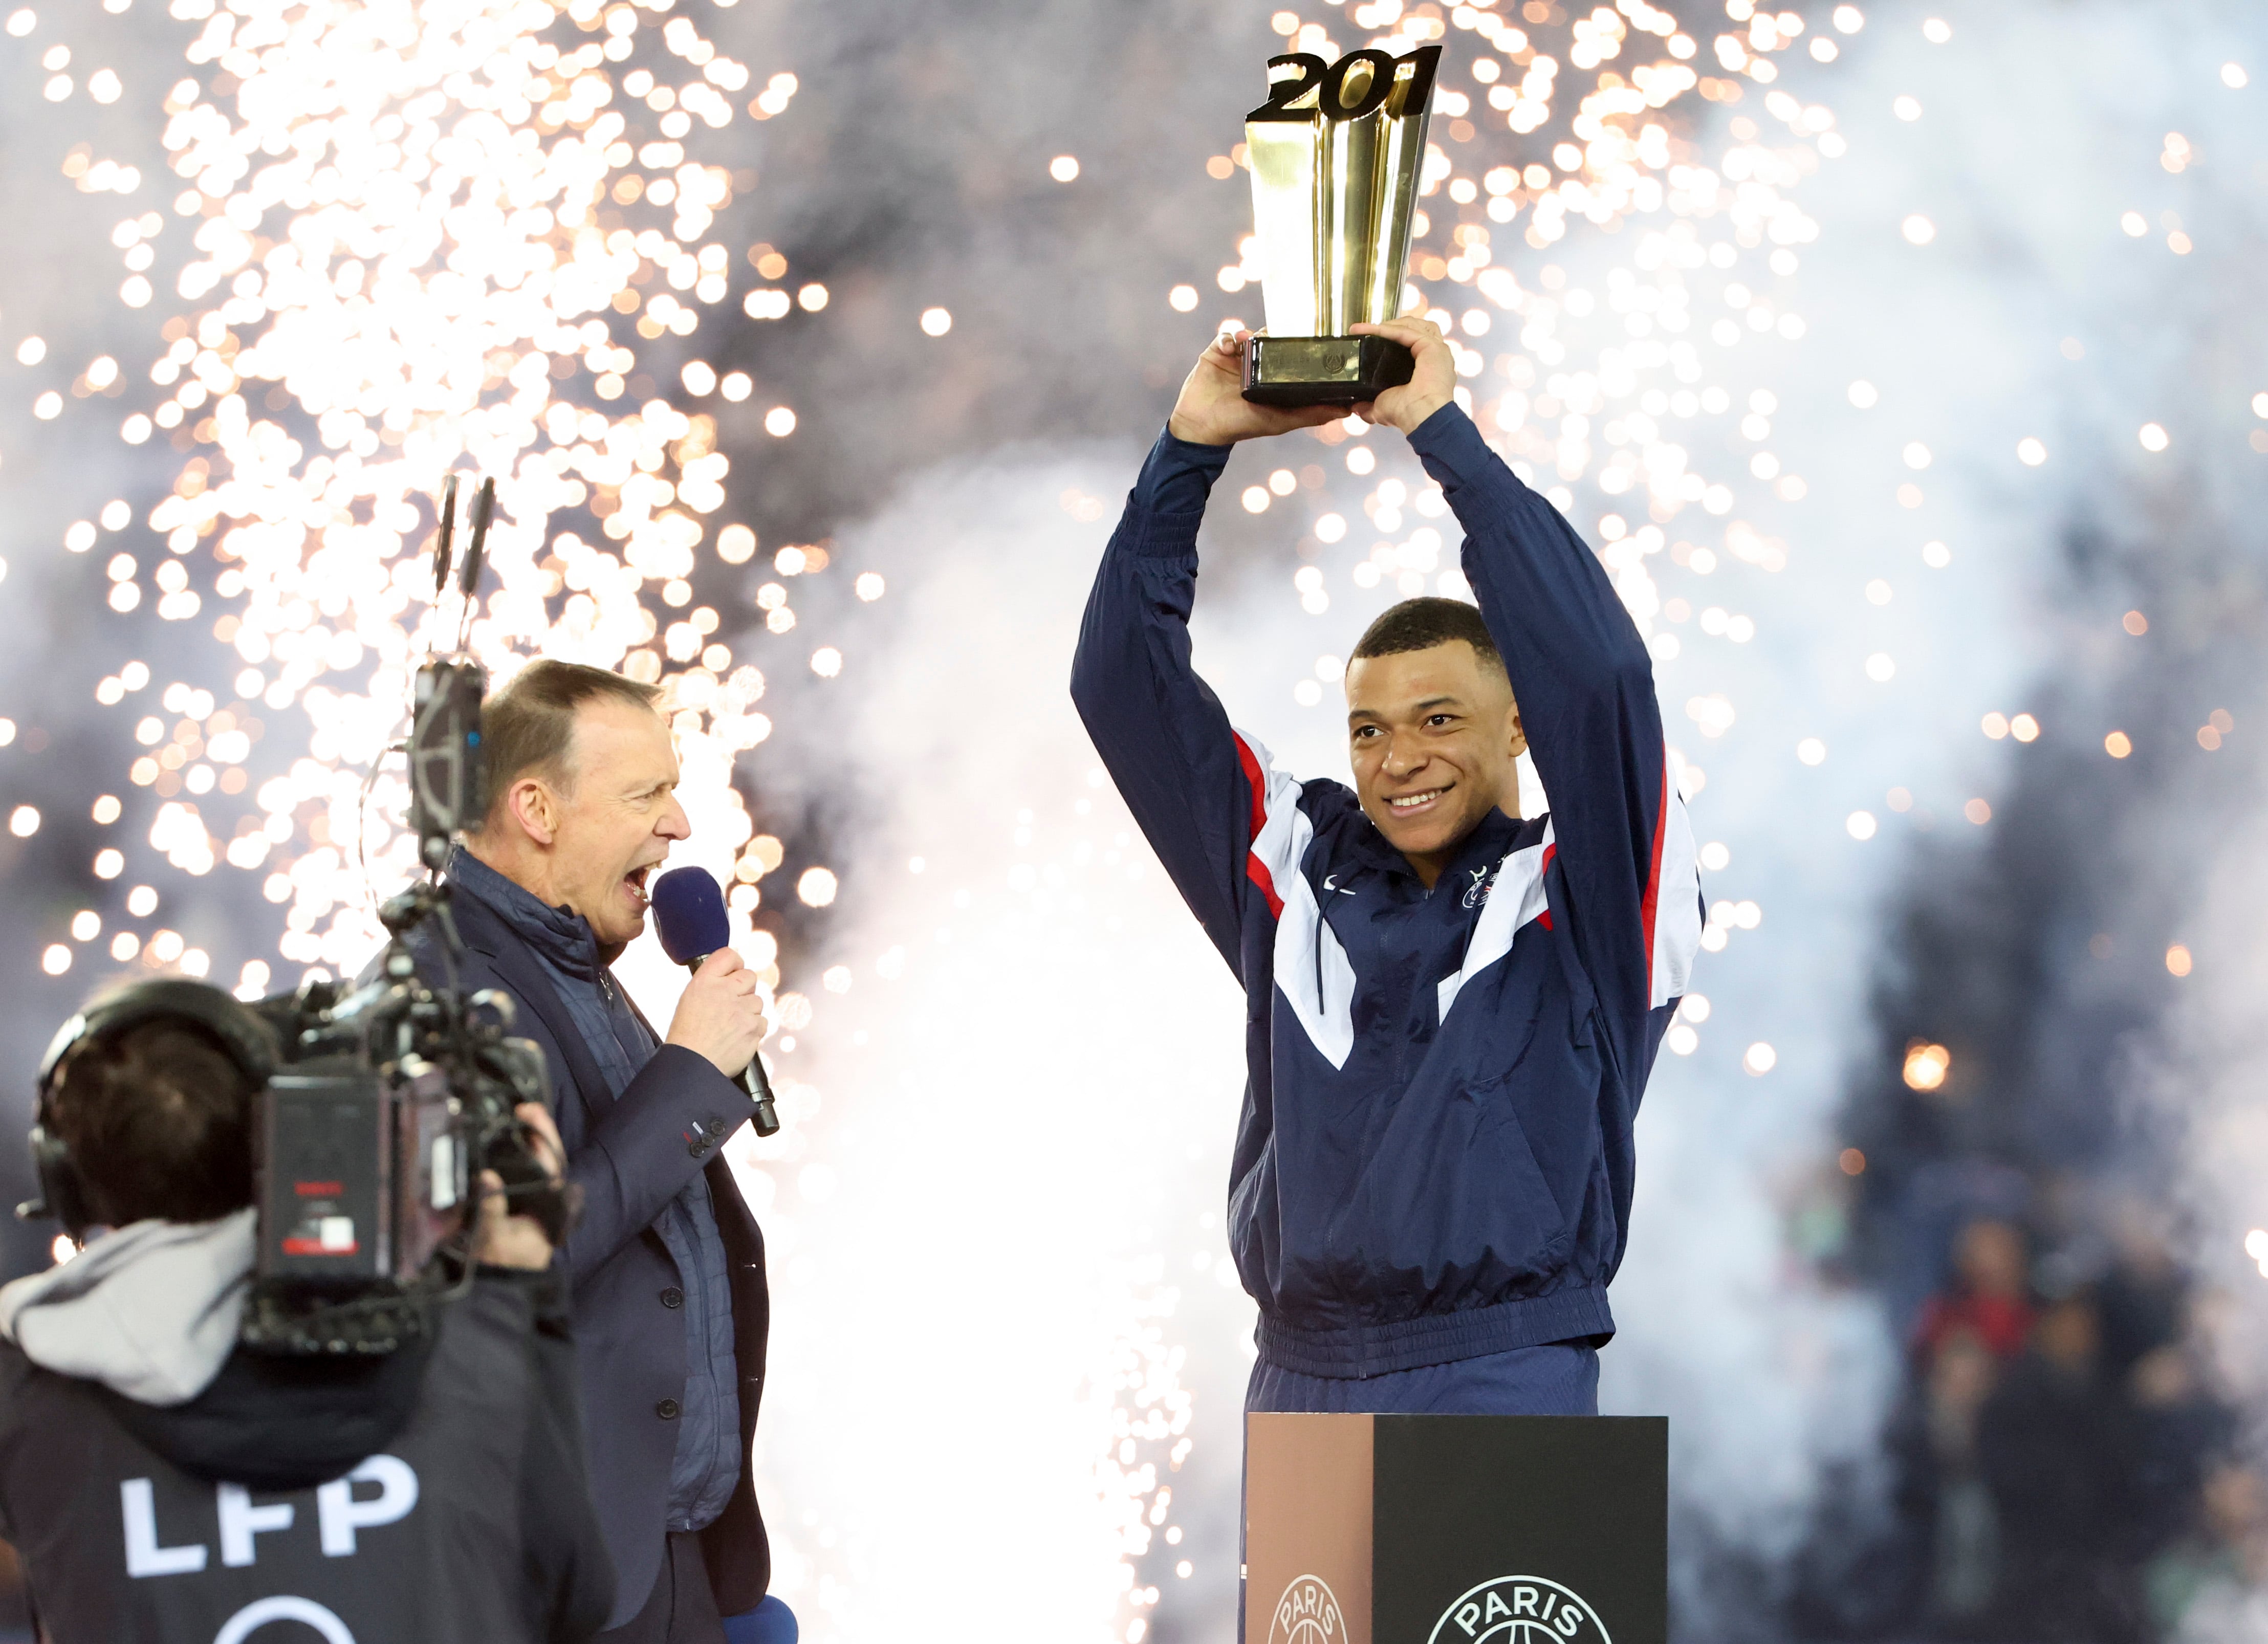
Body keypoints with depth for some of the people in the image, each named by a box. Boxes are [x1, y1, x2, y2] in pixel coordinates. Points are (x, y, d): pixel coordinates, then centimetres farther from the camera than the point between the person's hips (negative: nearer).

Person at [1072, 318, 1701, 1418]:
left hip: (1504, 1399, -5)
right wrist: (1189, 450, 5)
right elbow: (1125, 686, 14)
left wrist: (1446, 434, -10)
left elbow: (1597, 670, -14)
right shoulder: (1297, 875, 13)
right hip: (1299, 1385, 5)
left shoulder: (1585, 899, 1)